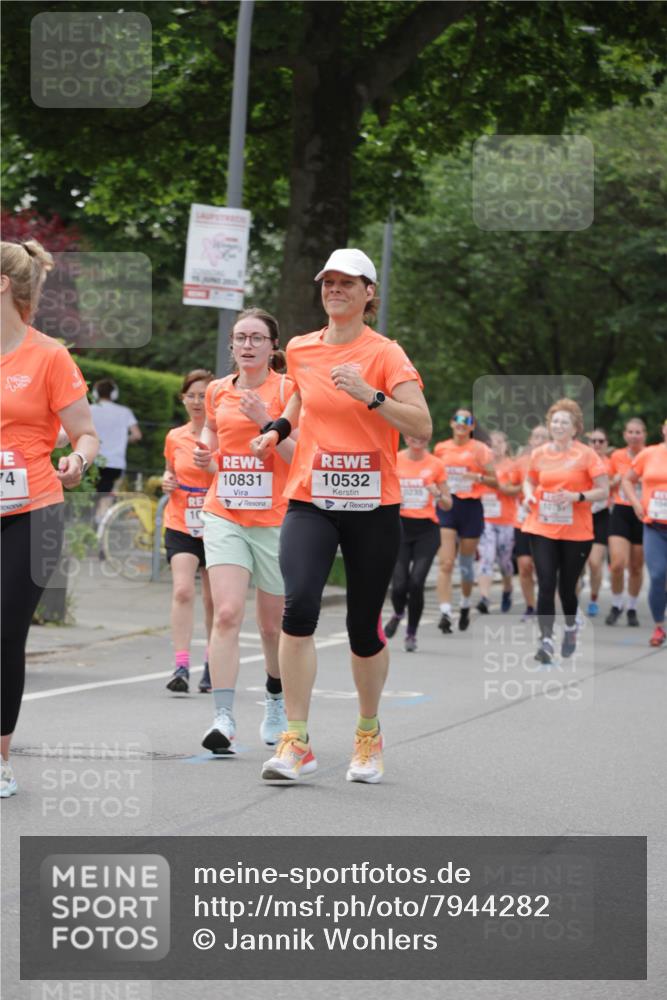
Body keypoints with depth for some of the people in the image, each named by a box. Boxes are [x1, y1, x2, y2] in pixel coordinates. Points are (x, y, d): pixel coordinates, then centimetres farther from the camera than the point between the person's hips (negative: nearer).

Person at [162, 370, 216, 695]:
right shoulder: (174, 437, 7)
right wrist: (167, 482, 0)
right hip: (180, 525, 1)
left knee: (213, 600, 8)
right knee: (182, 591, -16)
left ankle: (211, 667, 23)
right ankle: (181, 667, -20)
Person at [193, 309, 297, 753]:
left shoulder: (288, 389, -4)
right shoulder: (218, 391, 9)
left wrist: (265, 420, -21)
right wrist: (205, 456, 7)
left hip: (276, 519, -2)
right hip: (224, 516, 2)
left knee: (274, 624, 10)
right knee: (227, 614, -15)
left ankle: (276, 700, 36)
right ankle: (224, 718, -19)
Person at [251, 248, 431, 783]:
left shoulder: (385, 354, -5)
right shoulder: (300, 350, 8)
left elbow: (422, 427, -15)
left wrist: (370, 394, -26)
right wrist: (279, 427, 11)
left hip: (373, 507, -2)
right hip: (310, 500, 2)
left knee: (364, 628, 5)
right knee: (299, 604, -21)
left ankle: (368, 733, 30)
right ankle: (297, 741, -16)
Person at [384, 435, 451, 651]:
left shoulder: (435, 465, 3)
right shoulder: (394, 461, 1)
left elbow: (447, 505, 9)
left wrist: (438, 494, -11)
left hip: (426, 530, 0)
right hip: (400, 527, 0)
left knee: (416, 583, -13)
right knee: (399, 584, -9)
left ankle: (412, 634, 8)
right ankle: (398, 613, 28)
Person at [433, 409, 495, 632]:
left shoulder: (480, 450, -1)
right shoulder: (440, 449, 7)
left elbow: (495, 482, -2)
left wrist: (478, 476, -19)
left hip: (471, 507, -1)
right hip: (446, 506, 1)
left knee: (466, 564, 10)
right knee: (445, 563, -13)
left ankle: (465, 607, 34)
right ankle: (445, 613, -20)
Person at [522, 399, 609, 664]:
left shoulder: (586, 454, -6)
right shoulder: (539, 454, 4)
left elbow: (604, 491, -7)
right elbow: (529, 481, 21)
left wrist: (576, 496, -22)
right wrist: (529, 495, -1)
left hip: (576, 532, -2)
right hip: (542, 530, 2)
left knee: (566, 587, 8)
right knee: (546, 585, -10)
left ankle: (570, 627, 37)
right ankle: (546, 640, -11)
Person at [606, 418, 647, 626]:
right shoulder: (617, 456, 4)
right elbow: (609, 485, 17)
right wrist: (616, 481, -2)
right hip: (621, 513, 1)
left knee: (636, 567, 6)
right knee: (617, 564, -13)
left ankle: (632, 608, 25)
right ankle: (617, 604, 9)